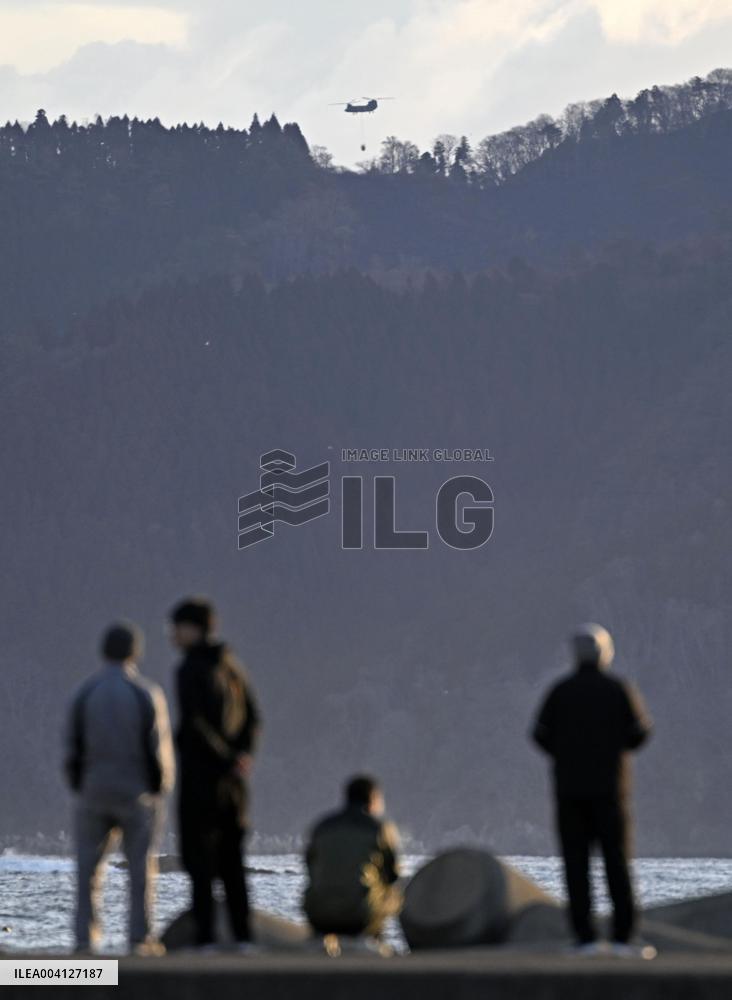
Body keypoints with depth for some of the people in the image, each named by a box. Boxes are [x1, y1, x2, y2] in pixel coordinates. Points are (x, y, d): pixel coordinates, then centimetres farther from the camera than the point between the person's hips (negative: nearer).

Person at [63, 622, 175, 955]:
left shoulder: (84, 694, -3)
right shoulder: (148, 694, -8)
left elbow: (74, 749, -2)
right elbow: (158, 748, -8)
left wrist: (80, 789, 10)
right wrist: (160, 789, 6)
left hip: (94, 792, 2)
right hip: (137, 794, -2)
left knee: (88, 867, 8)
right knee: (141, 865, 4)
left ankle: (85, 936, 2)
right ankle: (140, 937, 0)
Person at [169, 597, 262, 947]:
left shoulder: (189, 669, -12)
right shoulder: (230, 665, 13)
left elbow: (192, 721, -21)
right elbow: (252, 717, 9)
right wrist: (244, 755, -5)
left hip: (200, 772, -7)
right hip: (232, 780, 7)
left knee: (199, 858, -4)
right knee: (230, 859, 11)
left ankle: (205, 935, -8)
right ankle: (243, 935, 9)